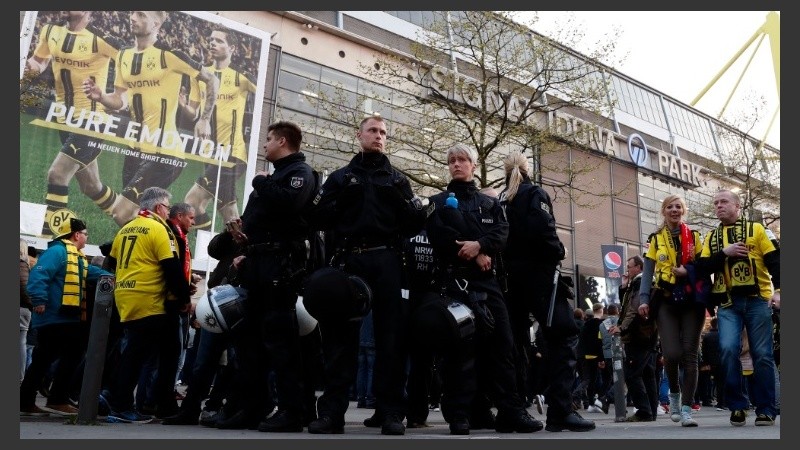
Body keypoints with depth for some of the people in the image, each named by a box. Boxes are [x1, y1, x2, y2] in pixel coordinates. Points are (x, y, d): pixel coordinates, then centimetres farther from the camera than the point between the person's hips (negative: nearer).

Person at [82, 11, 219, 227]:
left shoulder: (168, 55, -11)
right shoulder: (124, 56, 10)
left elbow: (212, 80, -3)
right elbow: (120, 100, 16)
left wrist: (204, 119, -4)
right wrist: (100, 96, -4)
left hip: (164, 152, -8)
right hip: (137, 148, 8)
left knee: (121, 214, -14)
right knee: (135, 215, 14)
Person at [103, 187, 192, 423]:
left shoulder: (125, 229, 15)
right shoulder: (159, 229, -9)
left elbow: (112, 262, 22)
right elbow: (172, 268, -14)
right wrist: (185, 297, -7)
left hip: (125, 300, 8)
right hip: (150, 302, -8)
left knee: (133, 350, 15)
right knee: (138, 352, 1)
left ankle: (116, 398, 17)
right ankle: (122, 407, 8)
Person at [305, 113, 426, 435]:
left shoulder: (397, 179, 20)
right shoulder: (341, 177, 19)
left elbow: (417, 221, 11)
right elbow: (318, 217, 8)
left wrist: (402, 200, -6)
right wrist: (340, 201, -8)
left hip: (386, 262, 0)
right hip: (348, 261, 0)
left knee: (391, 334, -5)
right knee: (340, 332, -3)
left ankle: (391, 412, -3)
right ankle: (332, 410, 0)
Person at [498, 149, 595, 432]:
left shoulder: (501, 200, 15)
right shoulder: (535, 193, -2)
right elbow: (543, 231, -16)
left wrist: (507, 264, 13)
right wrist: (558, 254, -2)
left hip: (510, 275, 7)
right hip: (536, 272, -7)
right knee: (564, 334, -8)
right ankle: (560, 411, -18)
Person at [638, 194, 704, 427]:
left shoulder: (693, 236, 10)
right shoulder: (655, 239, 10)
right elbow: (648, 272, 6)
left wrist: (688, 271, -13)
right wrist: (644, 299, -5)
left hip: (692, 300, 1)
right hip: (666, 301, 0)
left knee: (690, 354, -4)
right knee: (672, 353, -12)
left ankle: (686, 409, -2)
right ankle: (674, 393, 16)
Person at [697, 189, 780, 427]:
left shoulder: (755, 229, 8)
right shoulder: (712, 237, 15)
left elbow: (774, 260, 2)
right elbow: (703, 266, 4)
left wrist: (778, 289, -11)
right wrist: (724, 252, -10)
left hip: (757, 300, -1)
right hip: (728, 303, 2)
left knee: (762, 354, -1)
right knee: (728, 349, -14)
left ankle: (765, 409, 9)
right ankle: (737, 407, -2)